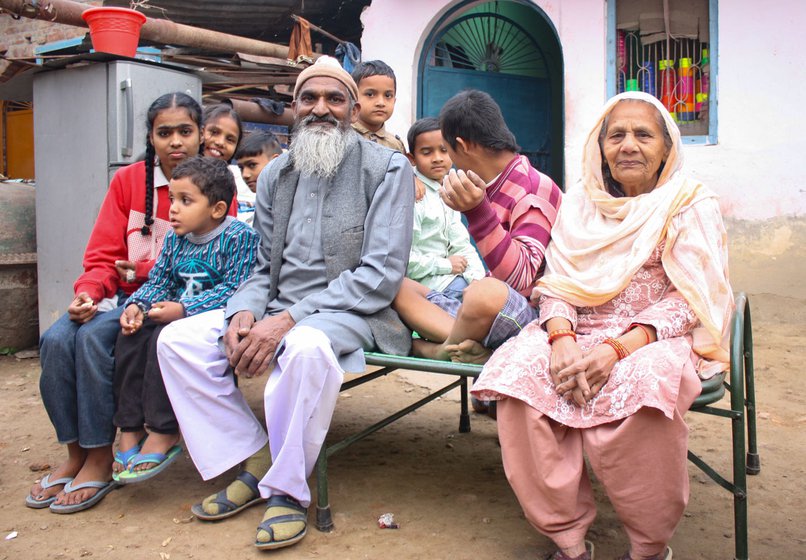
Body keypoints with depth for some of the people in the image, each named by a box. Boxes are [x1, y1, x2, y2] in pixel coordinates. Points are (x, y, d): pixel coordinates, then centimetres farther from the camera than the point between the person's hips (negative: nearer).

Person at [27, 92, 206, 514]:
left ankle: (99, 458, -15)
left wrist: (148, 269, -15)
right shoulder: (128, 181, 9)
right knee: (56, 339, -21)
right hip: (124, 294, 4)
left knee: (94, 337, -28)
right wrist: (87, 293, -14)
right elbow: (103, 255, 6)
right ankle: (75, 452, -5)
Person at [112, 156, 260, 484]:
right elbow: (158, 281, 14)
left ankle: (163, 433, -19)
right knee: (132, 334, -15)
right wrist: (137, 305, -8)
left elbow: (234, 290, -19)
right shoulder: (175, 239, 11)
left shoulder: (240, 236, -12)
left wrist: (184, 309, -25)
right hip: (177, 315, 8)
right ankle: (130, 428, -10)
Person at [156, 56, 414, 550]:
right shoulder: (275, 176, 13)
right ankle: (257, 463, -2)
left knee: (307, 346, -39)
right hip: (279, 311, 6)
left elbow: (381, 274, -14)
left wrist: (289, 318, -22)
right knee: (177, 339, -11)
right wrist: (245, 312, -10)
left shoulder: (388, 169, -4)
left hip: (350, 313, -6)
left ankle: (288, 488, -15)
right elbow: (265, 270, 15)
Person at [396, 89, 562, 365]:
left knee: (487, 294, -40)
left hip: (528, 313, -8)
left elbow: (521, 278, -21)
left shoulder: (537, 190, -10)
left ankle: (436, 349, -11)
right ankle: (466, 344, -23)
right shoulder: (488, 186, 12)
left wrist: (478, 211, -28)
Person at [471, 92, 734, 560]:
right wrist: (561, 337, -17)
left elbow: (689, 298, -8)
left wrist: (616, 349, -23)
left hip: (661, 339, -3)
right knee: (519, 371, -26)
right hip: (580, 332, 3)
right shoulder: (580, 203, 13)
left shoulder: (691, 205, 2)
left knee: (638, 386, -36)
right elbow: (557, 283, 6)